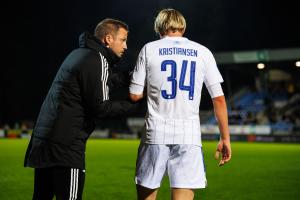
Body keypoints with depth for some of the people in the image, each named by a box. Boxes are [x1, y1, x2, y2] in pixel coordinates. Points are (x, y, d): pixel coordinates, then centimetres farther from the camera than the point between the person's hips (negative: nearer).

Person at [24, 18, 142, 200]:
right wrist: (133, 105, -5)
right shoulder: (97, 61, -11)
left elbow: (105, 82, 17)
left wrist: (130, 77, 4)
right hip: (66, 144, -10)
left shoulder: (79, 54, 18)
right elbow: (100, 108, -13)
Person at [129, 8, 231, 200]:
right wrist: (225, 138, 10)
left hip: (156, 134, 0)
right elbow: (219, 99, 5)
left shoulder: (149, 49, 5)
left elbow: (135, 95, 5)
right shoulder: (203, 52, 7)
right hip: (189, 136, 0)